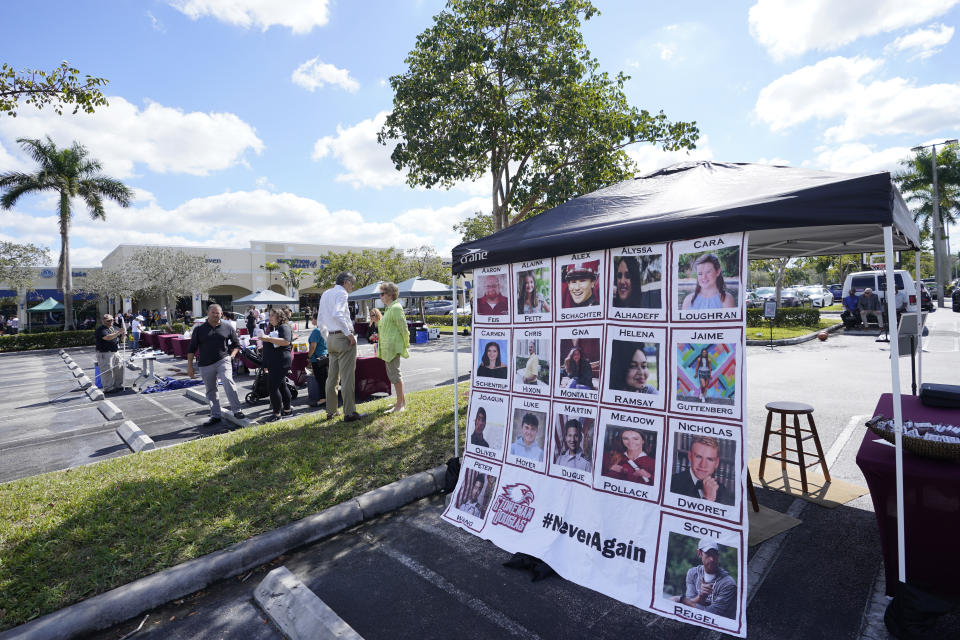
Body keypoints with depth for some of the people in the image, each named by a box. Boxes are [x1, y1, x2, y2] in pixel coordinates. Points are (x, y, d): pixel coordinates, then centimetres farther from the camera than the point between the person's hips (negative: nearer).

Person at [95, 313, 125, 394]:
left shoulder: (115, 328, 15)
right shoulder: (100, 330, -10)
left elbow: (121, 338, 18)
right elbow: (108, 337, -26)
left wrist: (123, 334, -3)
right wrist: (118, 333, -31)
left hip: (115, 352, 8)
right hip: (104, 353, -8)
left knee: (119, 368, 10)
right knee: (107, 371, -8)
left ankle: (118, 385, 21)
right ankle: (108, 388, -3)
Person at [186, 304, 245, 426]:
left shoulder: (227, 327, 5)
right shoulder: (199, 329, 5)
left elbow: (236, 344, 14)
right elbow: (191, 348, 7)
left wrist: (232, 355, -2)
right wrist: (189, 366, 3)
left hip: (223, 361, -2)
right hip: (205, 365, 2)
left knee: (228, 382, -24)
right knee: (211, 391, 10)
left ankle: (236, 411, -21)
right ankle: (215, 416, 21)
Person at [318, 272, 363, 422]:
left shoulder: (325, 294, 17)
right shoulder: (341, 293, -9)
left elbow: (320, 321, 20)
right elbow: (337, 314, -26)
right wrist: (349, 333, -21)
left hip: (331, 338, 9)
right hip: (343, 337, -9)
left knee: (332, 376, 14)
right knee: (347, 377, -5)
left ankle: (331, 411, 23)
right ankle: (349, 413, -2)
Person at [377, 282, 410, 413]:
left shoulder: (396, 308, -14)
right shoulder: (389, 308, 18)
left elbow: (404, 329, -16)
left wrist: (405, 345, -13)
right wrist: (380, 336, 19)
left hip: (393, 346, -11)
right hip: (388, 347, 11)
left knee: (395, 374, -7)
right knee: (393, 373, 16)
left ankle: (400, 405, 0)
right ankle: (402, 400, 26)